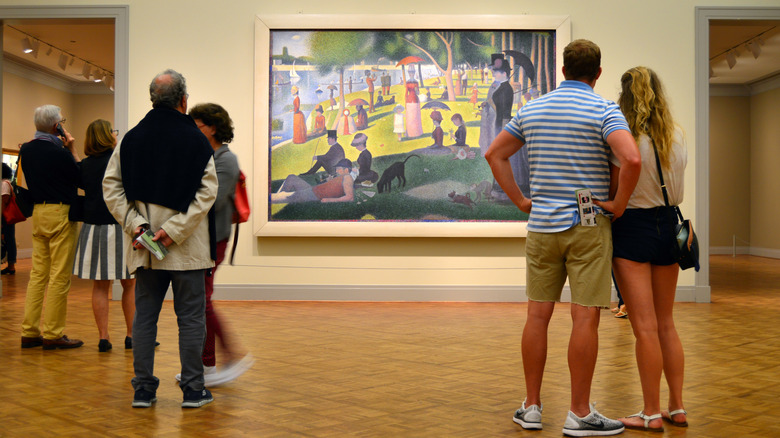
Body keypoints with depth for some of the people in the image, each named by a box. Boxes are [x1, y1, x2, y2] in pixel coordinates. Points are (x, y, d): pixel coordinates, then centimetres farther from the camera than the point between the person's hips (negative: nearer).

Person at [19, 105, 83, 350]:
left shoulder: (26, 150, 8)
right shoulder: (58, 153, -16)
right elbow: (82, 178, -6)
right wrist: (72, 150, -3)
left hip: (37, 212, 8)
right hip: (60, 213, -8)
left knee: (38, 273, 11)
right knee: (60, 277, -3)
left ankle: (29, 332, 13)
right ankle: (53, 335, 0)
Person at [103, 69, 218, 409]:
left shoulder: (131, 139, 4)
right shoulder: (195, 139, -7)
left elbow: (111, 186, 1)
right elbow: (207, 192, -13)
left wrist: (135, 223, -4)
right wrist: (174, 230, -12)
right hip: (187, 248, -3)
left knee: (144, 316, 11)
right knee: (190, 318, 5)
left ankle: (143, 390, 14)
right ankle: (193, 390, 10)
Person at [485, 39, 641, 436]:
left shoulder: (532, 109, 9)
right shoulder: (603, 110, -7)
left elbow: (495, 153, 15)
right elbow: (631, 159, -24)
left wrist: (520, 200, 13)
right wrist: (620, 203, -10)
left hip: (542, 224, 5)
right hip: (588, 226, -4)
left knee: (537, 315, 9)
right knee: (585, 318, -1)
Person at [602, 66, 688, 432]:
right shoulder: (677, 138, 3)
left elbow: (615, 193, -13)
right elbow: (677, 191, 9)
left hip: (633, 227, -6)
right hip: (667, 225, 6)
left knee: (645, 327, -1)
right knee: (666, 323, 16)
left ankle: (652, 414, 6)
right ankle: (677, 407, 21)